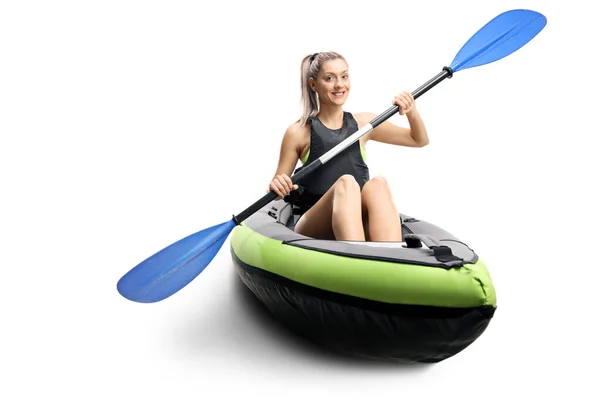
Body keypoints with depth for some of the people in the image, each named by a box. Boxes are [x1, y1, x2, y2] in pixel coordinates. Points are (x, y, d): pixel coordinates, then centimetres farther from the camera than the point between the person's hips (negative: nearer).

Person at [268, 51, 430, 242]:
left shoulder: (363, 123, 13)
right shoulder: (298, 133, 4)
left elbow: (419, 140, 21)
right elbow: (277, 191, 8)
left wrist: (412, 112, 2)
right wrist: (277, 187, -16)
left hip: (360, 224, 3)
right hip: (312, 229, -2)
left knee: (377, 183, -30)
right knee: (346, 183, -32)